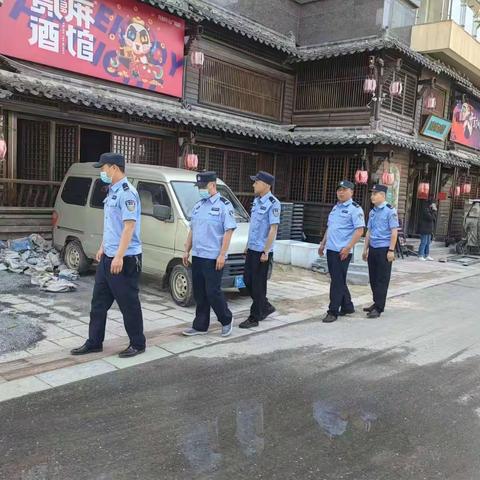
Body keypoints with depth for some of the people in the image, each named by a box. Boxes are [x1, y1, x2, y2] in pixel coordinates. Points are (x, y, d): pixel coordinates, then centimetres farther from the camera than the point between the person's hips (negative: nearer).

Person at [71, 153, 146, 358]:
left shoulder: (127, 193, -17)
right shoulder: (112, 191, 13)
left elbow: (129, 226, -23)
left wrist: (119, 256, -26)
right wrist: (103, 248, 22)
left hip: (124, 259, -10)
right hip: (108, 257, 10)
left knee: (129, 305, 2)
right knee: (99, 302, 15)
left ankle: (138, 344, 16)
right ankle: (94, 342, 25)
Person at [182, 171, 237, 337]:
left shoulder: (224, 205, -8)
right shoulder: (198, 205, 15)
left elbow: (228, 231, -13)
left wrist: (222, 255, -19)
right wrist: (187, 251, 14)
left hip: (213, 258, -7)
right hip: (197, 256, 7)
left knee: (213, 292, -5)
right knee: (199, 294, 10)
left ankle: (227, 320, 17)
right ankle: (200, 326, 20)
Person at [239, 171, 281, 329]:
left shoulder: (273, 203, -16)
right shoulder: (256, 201, 11)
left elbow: (273, 229, -19)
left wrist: (266, 252, -20)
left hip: (262, 251, -9)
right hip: (252, 249, 9)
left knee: (258, 284, 0)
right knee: (247, 280, 14)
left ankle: (254, 318, 10)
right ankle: (266, 307, 30)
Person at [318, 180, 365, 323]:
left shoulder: (355, 208, -8)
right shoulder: (335, 207, 17)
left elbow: (359, 230, -16)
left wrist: (348, 248, -22)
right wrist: (323, 244, 20)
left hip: (342, 252, -8)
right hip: (331, 249, 8)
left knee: (338, 281, -4)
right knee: (337, 280, 14)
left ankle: (333, 311, 2)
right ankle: (347, 306, 27)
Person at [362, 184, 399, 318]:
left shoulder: (390, 211, -10)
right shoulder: (372, 212, 11)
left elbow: (394, 231, -13)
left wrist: (391, 250, -16)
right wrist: (366, 249, 17)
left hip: (384, 249, -7)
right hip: (373, 249, 7)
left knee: (382, 279, -1)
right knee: (373, 278, 13)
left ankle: (379, 308, 5)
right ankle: (376, 303, 26)